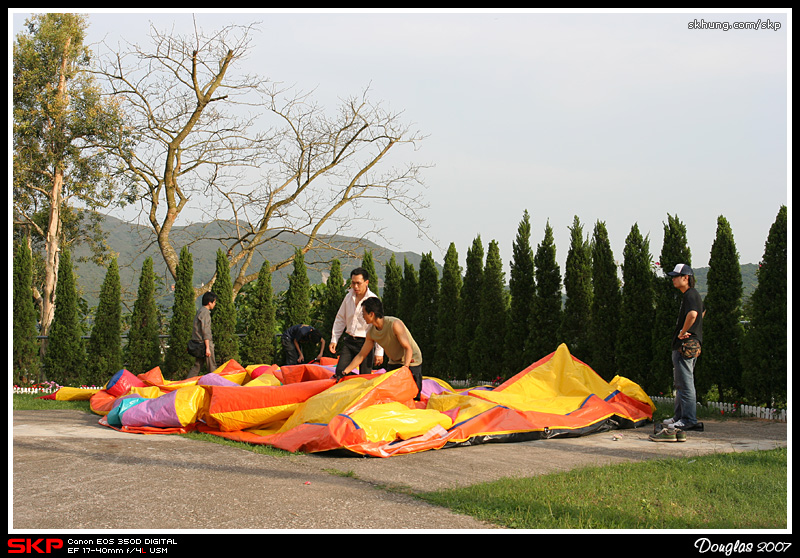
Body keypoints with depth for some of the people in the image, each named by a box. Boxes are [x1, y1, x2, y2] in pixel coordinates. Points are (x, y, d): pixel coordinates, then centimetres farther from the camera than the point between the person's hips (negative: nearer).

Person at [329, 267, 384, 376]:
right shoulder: (349, 296, 6)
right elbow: (340, 319, 16)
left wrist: (379, 352, -12)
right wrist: (334, 339, 10)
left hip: (365, 342, -5)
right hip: (349, 341, 5)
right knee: (340, 372, -3)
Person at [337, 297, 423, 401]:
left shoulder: (394, 324, -26)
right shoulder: (371, 332, -5)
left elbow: (408, 348, -27)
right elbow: (361, 355, 3)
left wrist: (405, 367, -40)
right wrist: (344, 372, 0)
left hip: (411, 362, -7)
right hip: (394, 362, 7)